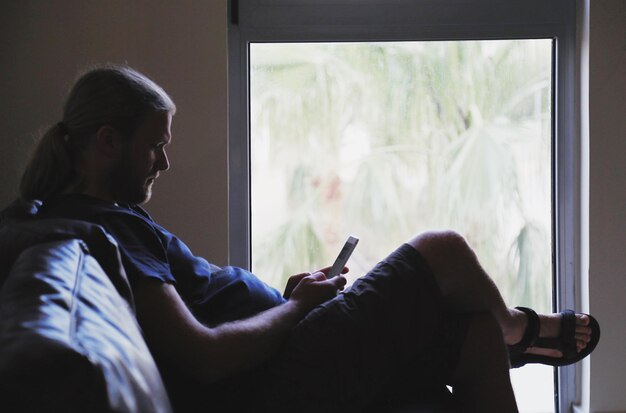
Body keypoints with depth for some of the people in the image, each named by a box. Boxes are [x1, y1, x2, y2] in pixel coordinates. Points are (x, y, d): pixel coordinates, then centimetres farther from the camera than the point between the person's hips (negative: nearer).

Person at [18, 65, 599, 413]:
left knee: (477, 334, 9)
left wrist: (285, 296, 5)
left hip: (278, 366, 10)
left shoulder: (101, 219, 15)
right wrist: (297, 306, -11)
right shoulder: (102, 226, -18)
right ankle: (518, 329, 31)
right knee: (443, 251, 0)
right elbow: (204, 357, -26)